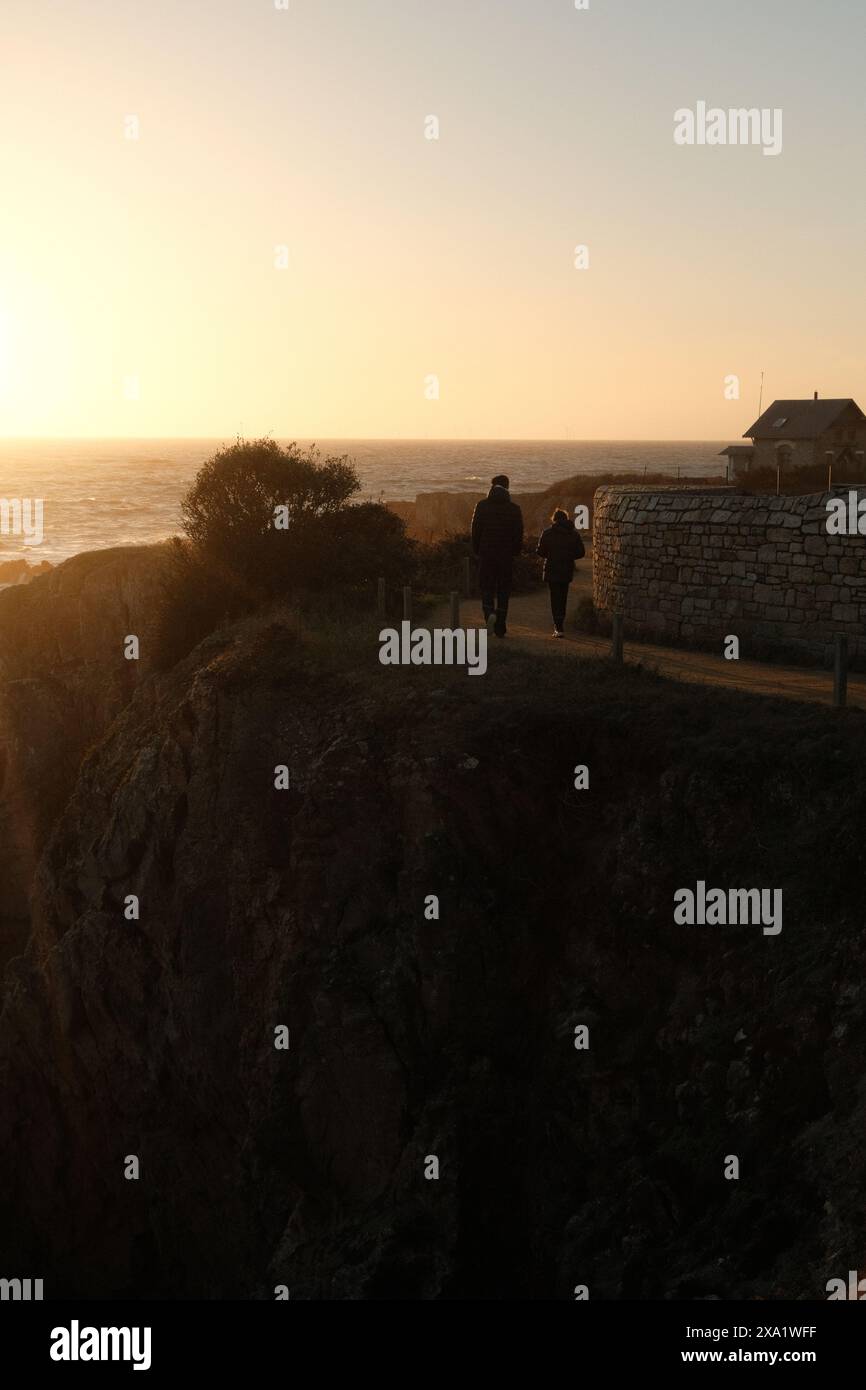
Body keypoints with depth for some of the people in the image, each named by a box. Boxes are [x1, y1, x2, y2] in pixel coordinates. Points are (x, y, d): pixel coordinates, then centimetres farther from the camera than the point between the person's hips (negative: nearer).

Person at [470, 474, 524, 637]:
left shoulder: (482, 506, -2)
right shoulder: (514, 509, -1)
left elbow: (475, 530, -1)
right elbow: (519, 534, 0)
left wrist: (477, 550, 9)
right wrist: (515, 551, 13)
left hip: (486, 552, -1)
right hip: (506, 555, 1)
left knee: (486, 587, 9)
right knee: (503, 590, 8)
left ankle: (489, 612, -19)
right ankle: (500, 627, 8)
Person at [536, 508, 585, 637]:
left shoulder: (547, 532, -6)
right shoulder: (573, 534, 3)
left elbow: (540, 550, -8)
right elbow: (581, 552, 1)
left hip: (552, 570, -3)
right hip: (567, 570, 3)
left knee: (555, 597, -1)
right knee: (562, 597, 17)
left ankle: (559, 628, -11)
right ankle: (560, 624, 27)